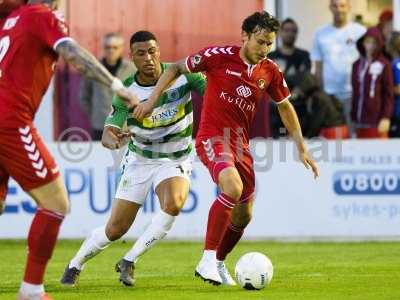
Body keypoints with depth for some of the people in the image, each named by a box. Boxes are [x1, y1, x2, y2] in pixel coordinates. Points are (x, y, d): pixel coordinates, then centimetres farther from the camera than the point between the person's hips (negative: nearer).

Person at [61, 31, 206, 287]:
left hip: (175, 160, 0)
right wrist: (112, 139, -44)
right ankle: (75, 266, 25)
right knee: (116, 229, -2)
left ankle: (129, 262, -16)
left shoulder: (183, 75, -15)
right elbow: (108, 134, -19)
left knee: (173, 205, -32)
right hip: (140, 160, 0)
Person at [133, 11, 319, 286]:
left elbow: (285, 107, 17)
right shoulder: (220, 56, -11)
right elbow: (176, 69, 0)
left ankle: (219, 263, 36)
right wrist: (152, 99, -8)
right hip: (212, 138, -6)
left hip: (241, 144, 6)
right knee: (234, 188, -32)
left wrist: (302, 148, 16)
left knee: (243, 216, 11)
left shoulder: (270, 72, 3)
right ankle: (208, 260, -26)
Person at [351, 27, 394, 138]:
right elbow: (355, 92, 15)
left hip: (377, 120, -5)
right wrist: (353, 117, 12)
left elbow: (389, 94, -5)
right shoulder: (357, 65, 11)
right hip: (360, 120, 5)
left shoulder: (384, 65, -4)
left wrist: (386, 117, -11)